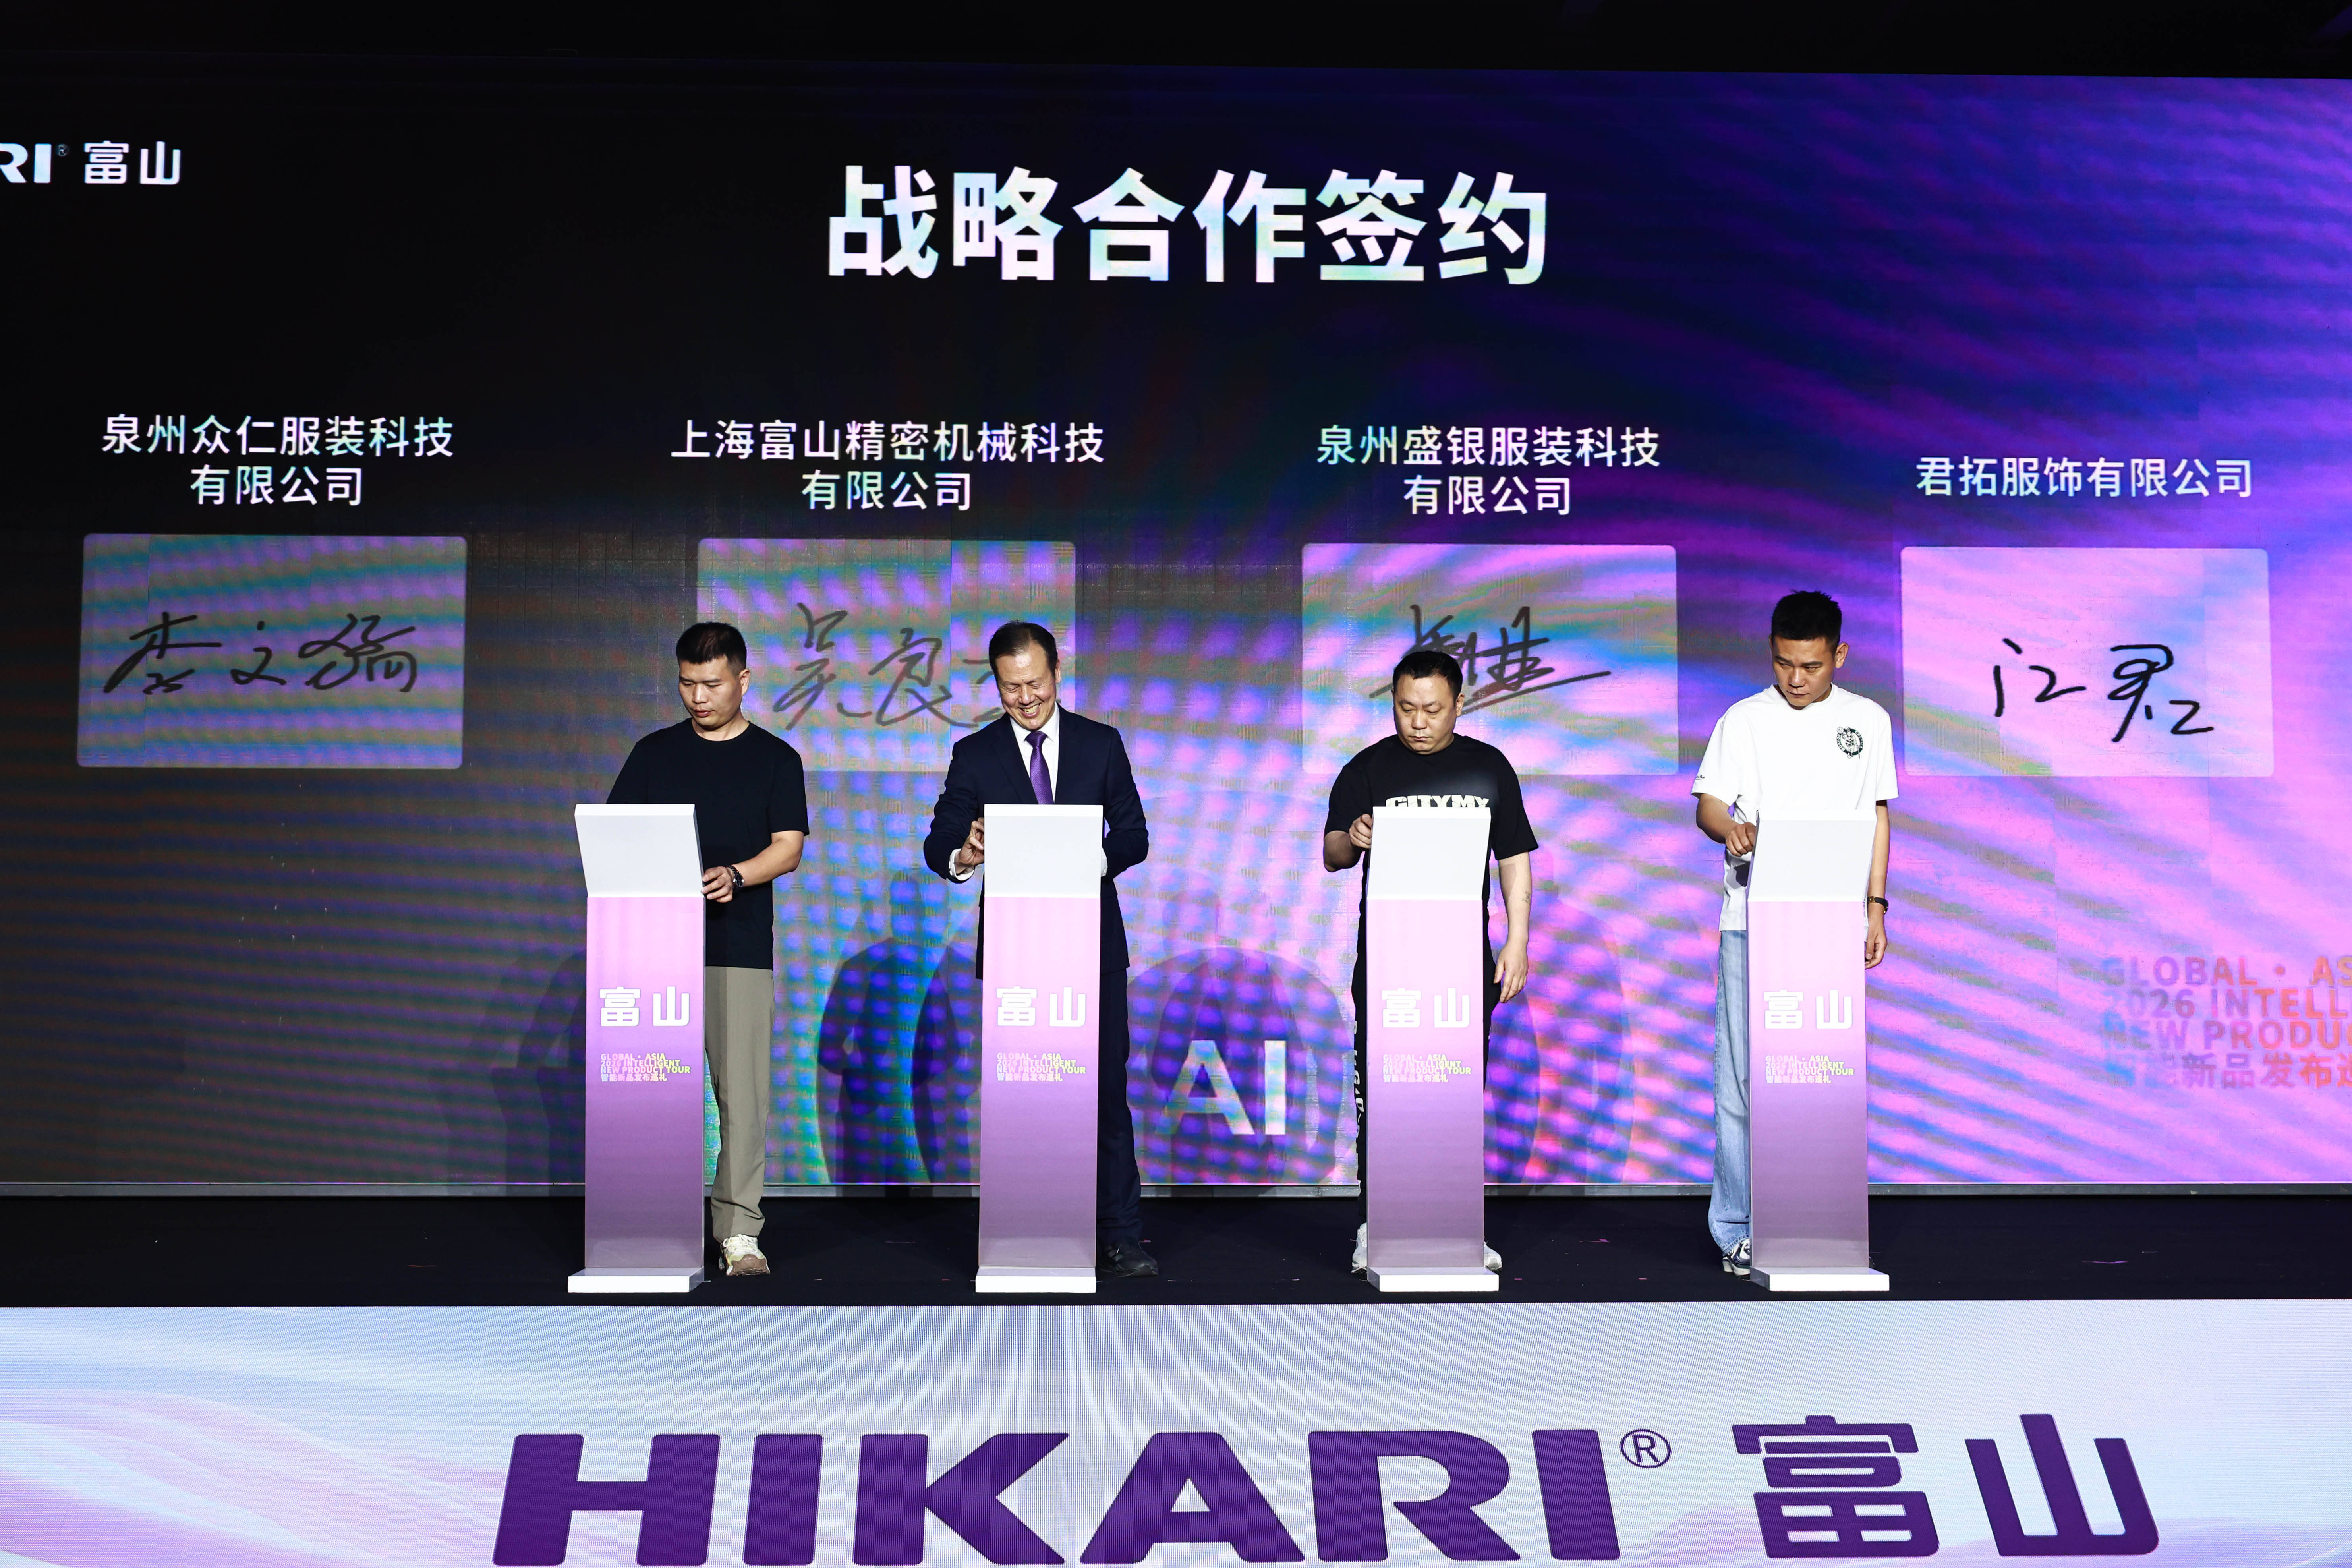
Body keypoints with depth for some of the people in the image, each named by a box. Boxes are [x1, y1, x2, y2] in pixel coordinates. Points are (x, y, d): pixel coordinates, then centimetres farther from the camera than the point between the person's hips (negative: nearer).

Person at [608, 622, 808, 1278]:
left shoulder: (775, 759, 6)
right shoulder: (654, 753, 11)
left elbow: (788, 848, -1)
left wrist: (736, 875, -20)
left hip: (741, 948, -2)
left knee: (743, 1091, -3)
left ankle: (739, 1231, 4)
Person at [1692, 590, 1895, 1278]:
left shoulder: (1868, 721, 10)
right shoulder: (1744, 720, 5)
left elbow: (1878, 815, 14)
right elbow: (1707, 802, 1)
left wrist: (1876, 905, 7)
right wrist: (1730, 829, -22)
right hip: (1752, 920, -1)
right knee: (1744, 1075, -3)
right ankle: (1740, 1228, 4)